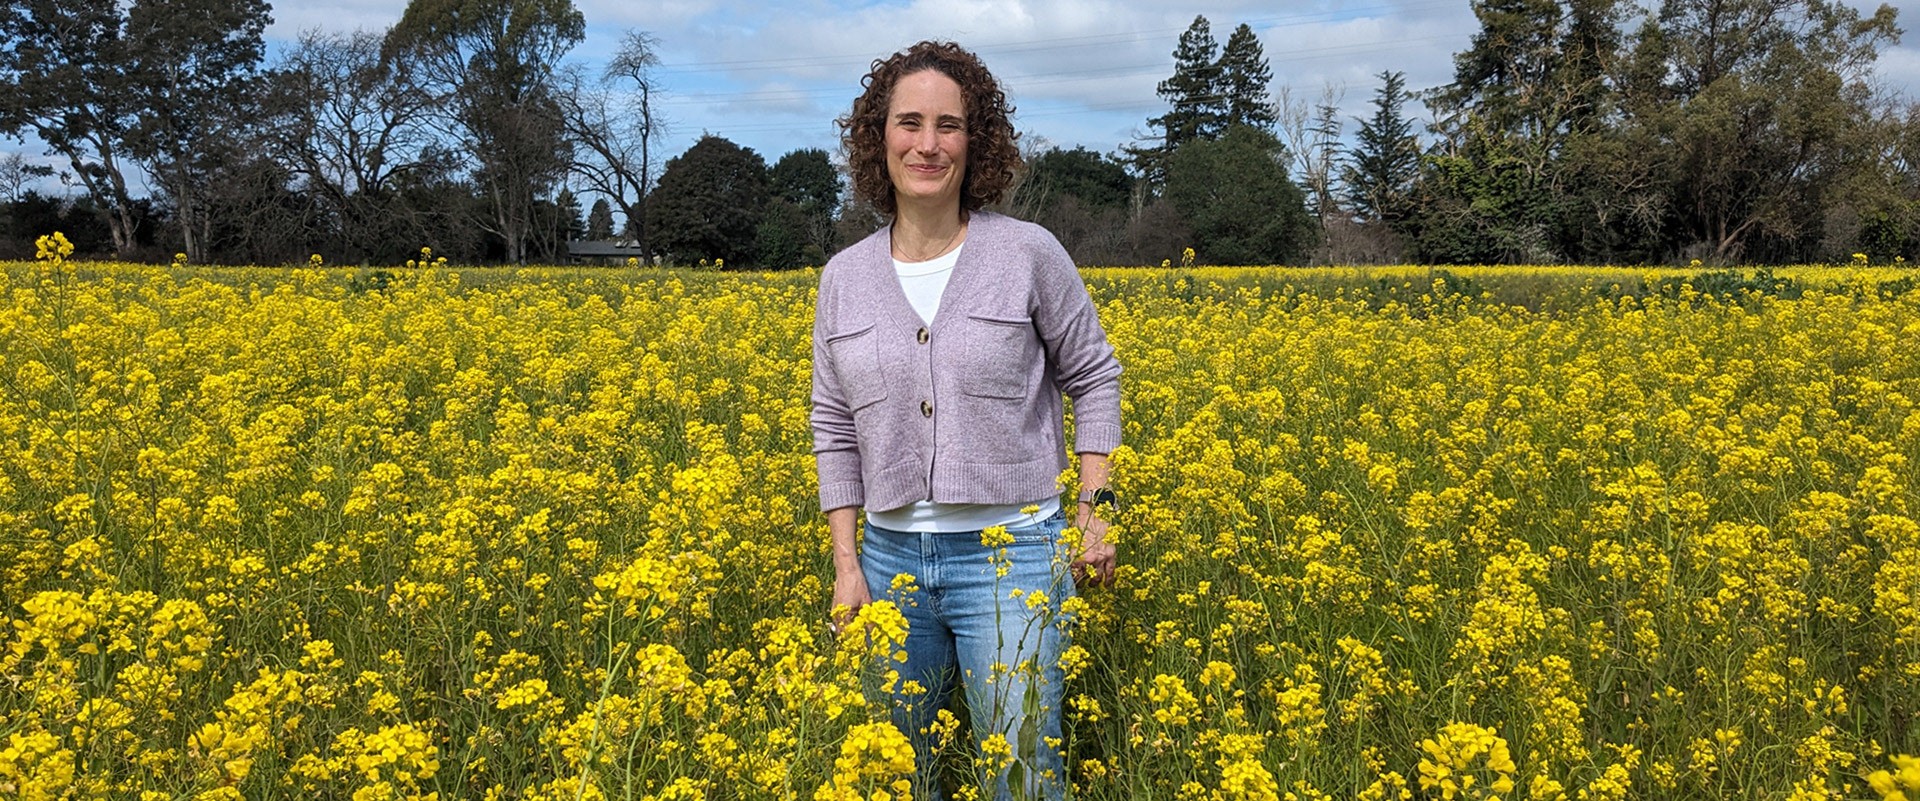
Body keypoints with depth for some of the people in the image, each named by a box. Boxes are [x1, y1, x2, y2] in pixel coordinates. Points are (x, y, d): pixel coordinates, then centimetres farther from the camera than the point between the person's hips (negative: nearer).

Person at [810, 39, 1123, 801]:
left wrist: (1094, 508, -3)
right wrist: (846, 566, 3)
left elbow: (1093, 379, 4)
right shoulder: (844, 278, 4)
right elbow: (835, 431, 8)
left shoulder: (1030, 253, -6)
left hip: (1011, 551, -3)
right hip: (891, 554, 4)